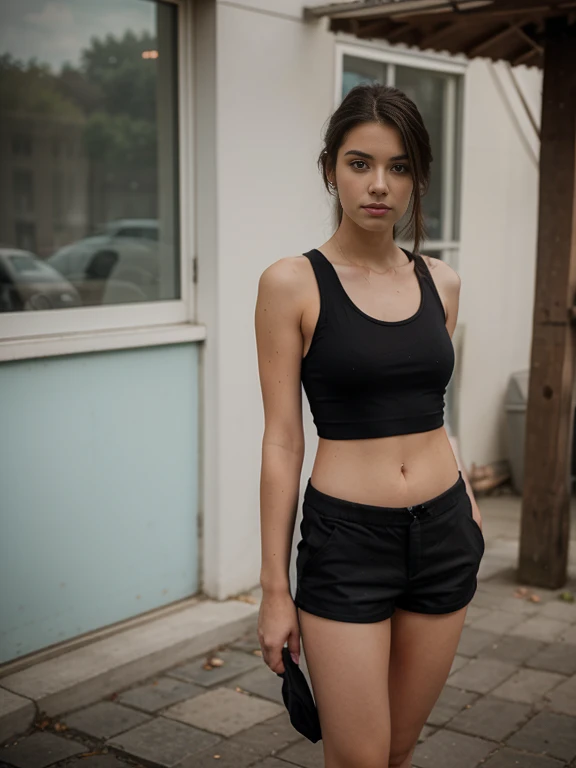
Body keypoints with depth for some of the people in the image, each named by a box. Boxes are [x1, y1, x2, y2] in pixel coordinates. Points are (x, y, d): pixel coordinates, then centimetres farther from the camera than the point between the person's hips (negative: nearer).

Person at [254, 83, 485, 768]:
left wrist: (467, 504, 11)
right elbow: (282, 439, -8)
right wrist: (274, 588, -6)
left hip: (443, 534, 5)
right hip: (345, 539, -4)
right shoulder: (292, 283, -8)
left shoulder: (439, 282, 6)